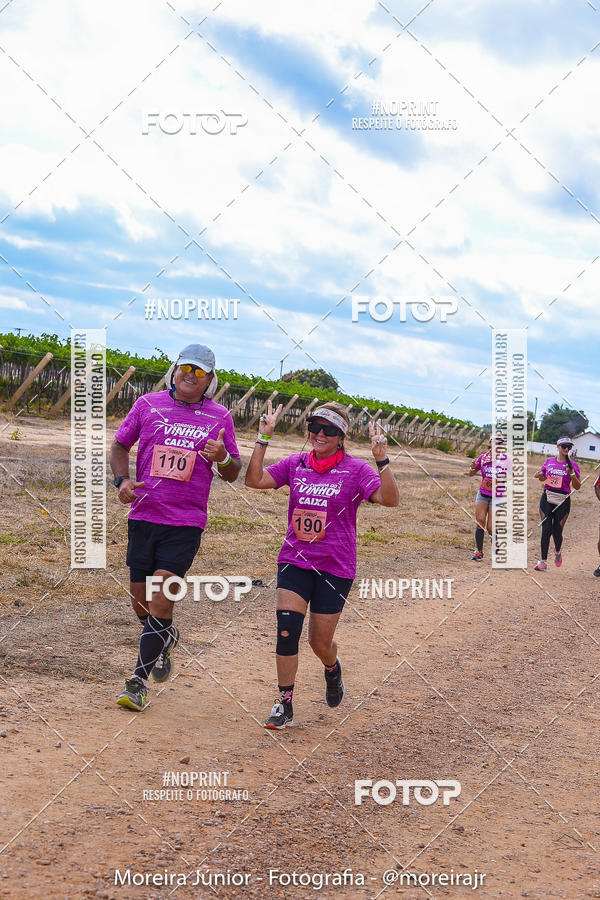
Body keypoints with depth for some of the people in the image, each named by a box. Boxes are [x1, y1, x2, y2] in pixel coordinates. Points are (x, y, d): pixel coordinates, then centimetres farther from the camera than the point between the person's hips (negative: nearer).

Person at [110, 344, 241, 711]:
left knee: (161, 595, -13)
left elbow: (233, 474, 10)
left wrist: (222, 458, -13)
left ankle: (139, 681, -7)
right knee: (140, 599, 9)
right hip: (143, 515, 2)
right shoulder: (148, 404, 5)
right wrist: (123, 479, -2)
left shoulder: (219, 417, 4)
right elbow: (120, 446, 16)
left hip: (186, 522, -2)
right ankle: (165, 637, 42)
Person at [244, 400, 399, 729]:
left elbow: (390, 499, -19)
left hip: (335, 566, -2)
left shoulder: (355, 470, -6)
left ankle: (332, 669, 44)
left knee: (320, 642, 6)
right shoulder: (296, 464, 5)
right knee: (287, 630, -12)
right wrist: (263, 439, -9)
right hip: (294, 560, 2)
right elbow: (254, 480, -2)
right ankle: (284, 706, 1)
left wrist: (381, 460, -31)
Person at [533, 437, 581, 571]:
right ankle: (543, 561, -5)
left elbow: (577, 487, 2)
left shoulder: (572, 464, 1)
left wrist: (572, 474, -14)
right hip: (547, 498, 1)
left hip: (563, 501, -1)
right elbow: (543, 478, 22)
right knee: (546, 529, -7)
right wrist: (539, 475, -1)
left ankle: (557, 551, 33)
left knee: (557, 531, -1)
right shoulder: (549, 461, 8)